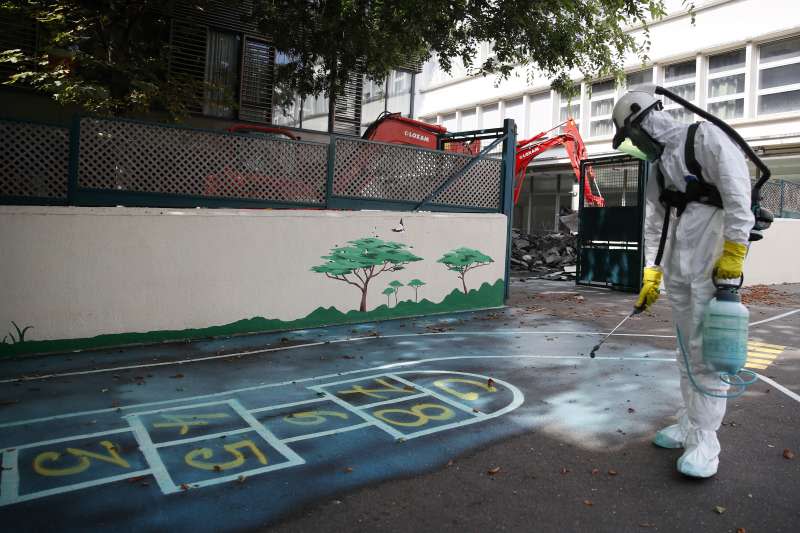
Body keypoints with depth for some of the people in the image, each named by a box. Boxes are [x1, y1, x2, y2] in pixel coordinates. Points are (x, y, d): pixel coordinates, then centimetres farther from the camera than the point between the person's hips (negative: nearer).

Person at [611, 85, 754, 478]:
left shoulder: (704, 137, -4)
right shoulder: (657, 167, 19)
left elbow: (737, 189, -15)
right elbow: (654, 225, 18)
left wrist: (734, 250, -20)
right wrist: (651, 274, 13)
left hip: (714, 264, -7)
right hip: (677, 269, 7)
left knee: (706, 352, -6)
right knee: (687, 350, 12)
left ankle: (705, 441, 1)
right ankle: (689, 424, 23)